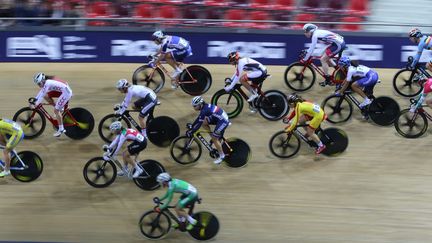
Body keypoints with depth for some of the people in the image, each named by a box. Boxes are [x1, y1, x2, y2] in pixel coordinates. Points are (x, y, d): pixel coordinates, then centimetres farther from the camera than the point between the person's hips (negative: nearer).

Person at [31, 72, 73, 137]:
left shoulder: (47, 83, -22)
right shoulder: (45, 83, 6)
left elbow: (41, 95, -23)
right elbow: (40, 92, 12)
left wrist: (35, 105, -23)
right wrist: (34, 102, 8)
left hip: (66, 92, -10)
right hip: (61, 91, 10)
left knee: (56, 110, -11)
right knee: (46, 96, 5)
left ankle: (61, 129, -3)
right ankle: (60, 108, 13)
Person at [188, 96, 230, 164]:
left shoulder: (204, 110, -24)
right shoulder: (205, 107, 4)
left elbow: (199, 123, -23)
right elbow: (199, 118, 17)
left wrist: (191, 132, -19)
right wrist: (192, 126, 17)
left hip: (223, 121, -9)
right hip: (218, 118, 9)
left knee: (215, 139, -3)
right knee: (204, 122, 5)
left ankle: (221, 156, 11)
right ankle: (213, 136, 16)